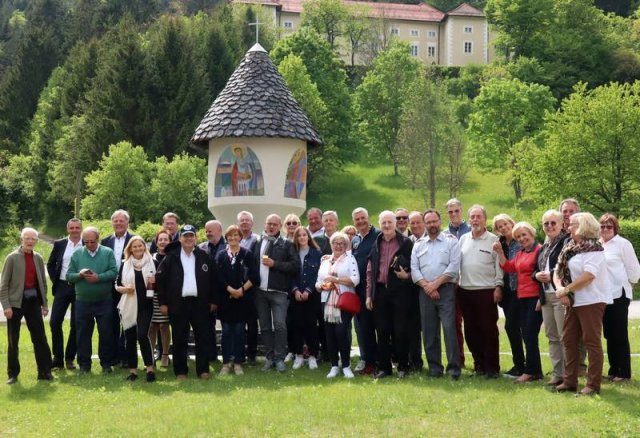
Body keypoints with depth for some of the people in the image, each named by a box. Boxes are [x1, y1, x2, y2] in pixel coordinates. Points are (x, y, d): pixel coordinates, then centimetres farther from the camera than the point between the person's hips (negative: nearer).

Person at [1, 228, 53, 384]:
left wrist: (44, 304, 10)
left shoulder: (38, 258, 7)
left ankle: (44, 371, 12)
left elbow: (42, 282, 14)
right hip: (16, 301, -3)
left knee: (40, 338, 4)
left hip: (33, 301, 4)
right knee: (13, 341, 5)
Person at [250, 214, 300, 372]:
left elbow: (295, 265, -6)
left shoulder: (286, 245, 3)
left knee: (280, 325, -8)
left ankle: (279, 359, -1)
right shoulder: (257, 243, 12)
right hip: (260, 292, 3)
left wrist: (275, 264, -13)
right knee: (265, 326, 7)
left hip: (279, 292, -3)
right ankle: (269, 358, 14)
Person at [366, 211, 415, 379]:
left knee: (401, 331, -1)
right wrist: (369, 294, 9)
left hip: (400, 291, -4)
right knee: (382, 331, 7)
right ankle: (383, 366, 15)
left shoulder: (406, 243, -1)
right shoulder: (376, 244, 12)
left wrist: (407, 276, -17)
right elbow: (370, 270, 13)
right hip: (380, 291, 4)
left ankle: (403, 366, 11)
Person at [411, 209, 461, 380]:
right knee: (429, 330, 4)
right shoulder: (418, 244, 15)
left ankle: (454, 367, -10)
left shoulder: (451, 241, 4)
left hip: (446, 290, -4)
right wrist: (427, 286, -8)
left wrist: (436, 284, -11)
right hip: (425, 292, 4)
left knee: (449, 327, -11)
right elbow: (414, 270, 7)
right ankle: (434, 367, 11)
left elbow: (454, 267, -6)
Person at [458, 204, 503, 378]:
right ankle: (479, 365, 18)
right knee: (471, 330, 8)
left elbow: (499, 265, -4)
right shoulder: (463, 239, 12)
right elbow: (456, 263, 14)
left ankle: (492, 367, 4)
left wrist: (498, 286, -10)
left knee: (489, 330, -3)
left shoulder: (493, 240, -2)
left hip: (486, 291, -5)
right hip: (465, 291, 5)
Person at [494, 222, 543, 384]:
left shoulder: (540, 250, -11)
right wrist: (500, 252, 2)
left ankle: (529, 371, 1)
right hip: (522, 298, 9)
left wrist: (542, 298, -19)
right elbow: (509, 268, 11)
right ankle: (536, 371, 19)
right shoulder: (520, 254, 18)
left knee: (530, 335, -6)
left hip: (535, 298, -9)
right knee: (526, 336, 12)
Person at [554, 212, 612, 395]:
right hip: (574, 302, 9)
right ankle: (570, 381, 18)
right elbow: (557, 273, 12)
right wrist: (560, 289, -9)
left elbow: (588, 276, -22)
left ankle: (593, 384, 0)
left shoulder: (593, 248, -11)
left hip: (592, 301, -9)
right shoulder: (569, 248, 14)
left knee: (592, 341, -5)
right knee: (568, 340, 10)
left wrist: (565, 290, -15)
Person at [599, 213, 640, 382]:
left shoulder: (623, 244, -5)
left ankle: (624, 372, 3)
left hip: (619, 295, -6)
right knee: (609, 334, 10)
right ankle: (613, 370, 18)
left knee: (620, 335, -3)